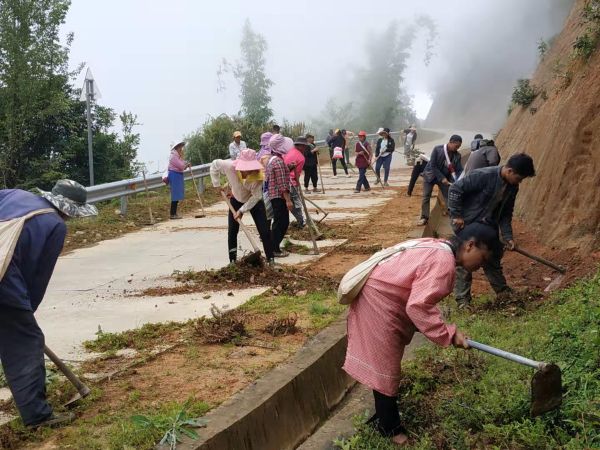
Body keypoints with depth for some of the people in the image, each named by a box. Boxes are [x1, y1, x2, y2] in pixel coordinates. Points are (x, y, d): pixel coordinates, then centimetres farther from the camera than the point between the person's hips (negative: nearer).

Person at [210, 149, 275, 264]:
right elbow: (214, 165, -12)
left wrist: (241, 210, -28)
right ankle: (232, 261, 15)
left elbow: (256, 196, -27)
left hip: (254, 201, -2)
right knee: (232, 231, 3)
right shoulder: (230, 166, -32)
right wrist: (217, 185, -11)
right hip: (236, 200, 2)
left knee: (264, 231, -5)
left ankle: (271, 260, 4)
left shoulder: (257, 175, -35)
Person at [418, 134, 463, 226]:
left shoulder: (457, 155, -8)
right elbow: (433, 166, -21)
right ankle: (424, 218, 2)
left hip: (444, 177, 3)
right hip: (430, 175, -3)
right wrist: (442, 178, -25)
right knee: (426, 197, -4)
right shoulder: (437, 149, -19)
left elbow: (459, 170, -7)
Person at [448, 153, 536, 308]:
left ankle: (504, 292, 30)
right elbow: (455, 189, -23)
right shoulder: (483, 176, -25)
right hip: (466, 225, -7)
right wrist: (456, 215, -21)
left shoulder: (512, 187, -2)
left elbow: (506, 214, 9)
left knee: (493, 260, 16)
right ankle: (462, 299, 5)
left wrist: (508, 236, -1)